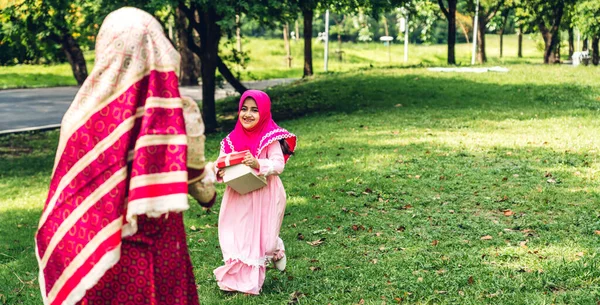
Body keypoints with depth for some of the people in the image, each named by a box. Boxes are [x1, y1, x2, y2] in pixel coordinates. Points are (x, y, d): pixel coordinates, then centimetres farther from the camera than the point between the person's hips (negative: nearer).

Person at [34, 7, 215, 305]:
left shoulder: (86, 116, -17)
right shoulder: (180, 110, -10)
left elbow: (65, 198, -9)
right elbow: (195, 174, 5)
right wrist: (208, 194, 28)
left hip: (101, 251, -2)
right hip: (166, 246, 2)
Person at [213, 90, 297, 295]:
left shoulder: (270, 138, -9)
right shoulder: (233, 139, 3)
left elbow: (278, 164, -17)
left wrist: (258, 164, -33)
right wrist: (220, 172, -17)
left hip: (264, 196, -4)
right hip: (239, 196, 4)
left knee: (262, 238, 1)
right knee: (235, 237, 6)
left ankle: (276, 249, 36)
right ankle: (238, 277, 22)